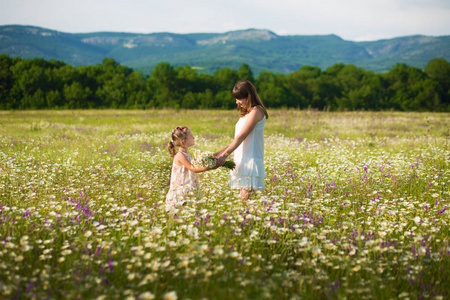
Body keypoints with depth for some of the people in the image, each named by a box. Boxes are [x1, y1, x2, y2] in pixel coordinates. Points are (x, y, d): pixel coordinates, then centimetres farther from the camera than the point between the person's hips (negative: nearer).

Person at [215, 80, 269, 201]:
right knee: (242, 198, 3)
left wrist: (225, 155, -16)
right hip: (241, 161, 9)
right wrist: (220, 153, 17)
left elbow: (241, 137, -14)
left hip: (251, 160, -9)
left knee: (245, 197, -14)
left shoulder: (256, 111, -8)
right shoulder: (246, 114, 21)